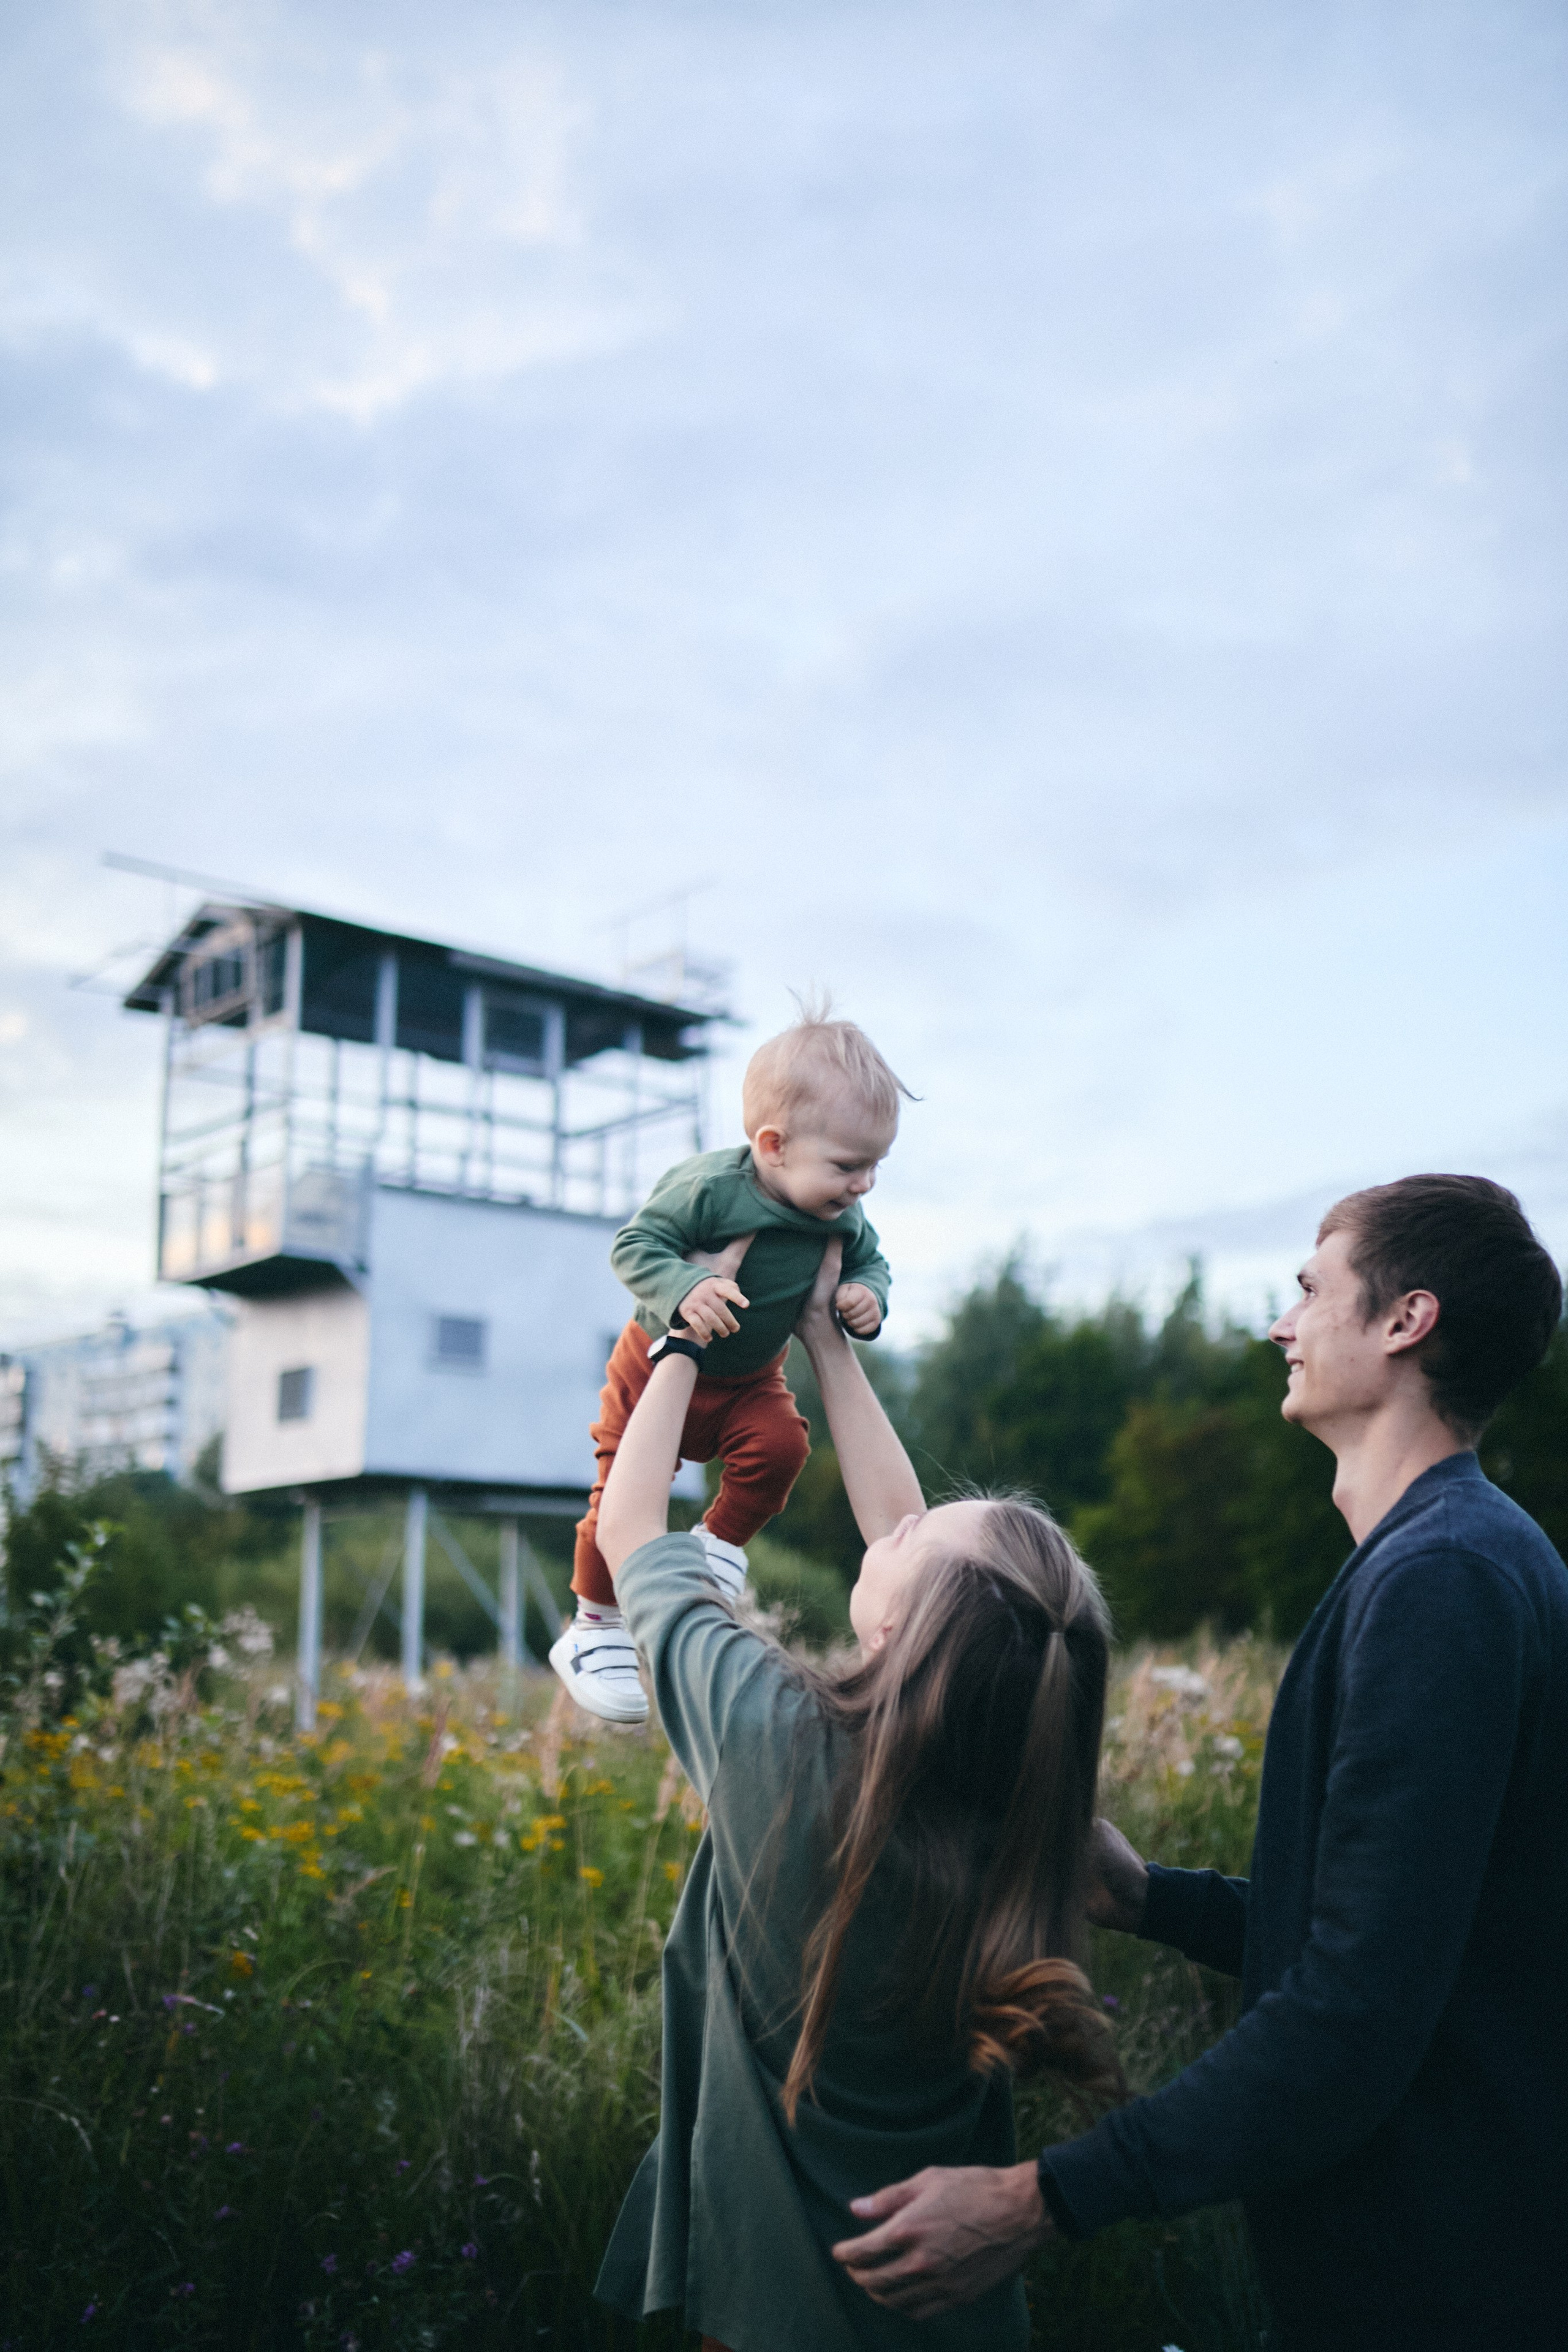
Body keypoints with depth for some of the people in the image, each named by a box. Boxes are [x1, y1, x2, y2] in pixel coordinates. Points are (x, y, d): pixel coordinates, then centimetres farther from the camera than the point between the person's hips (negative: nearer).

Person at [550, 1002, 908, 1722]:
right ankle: (596, 1628, 16)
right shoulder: (710, 1186, -32)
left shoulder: (843, 1217, -14)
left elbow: (871, 1261, 5)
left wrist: (867, 1295, -18)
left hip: (752, 1378, 4)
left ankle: (720, 1541, 6)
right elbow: (635, 1243, -26)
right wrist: (682, 1290, -44)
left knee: (780, 1446, -22)